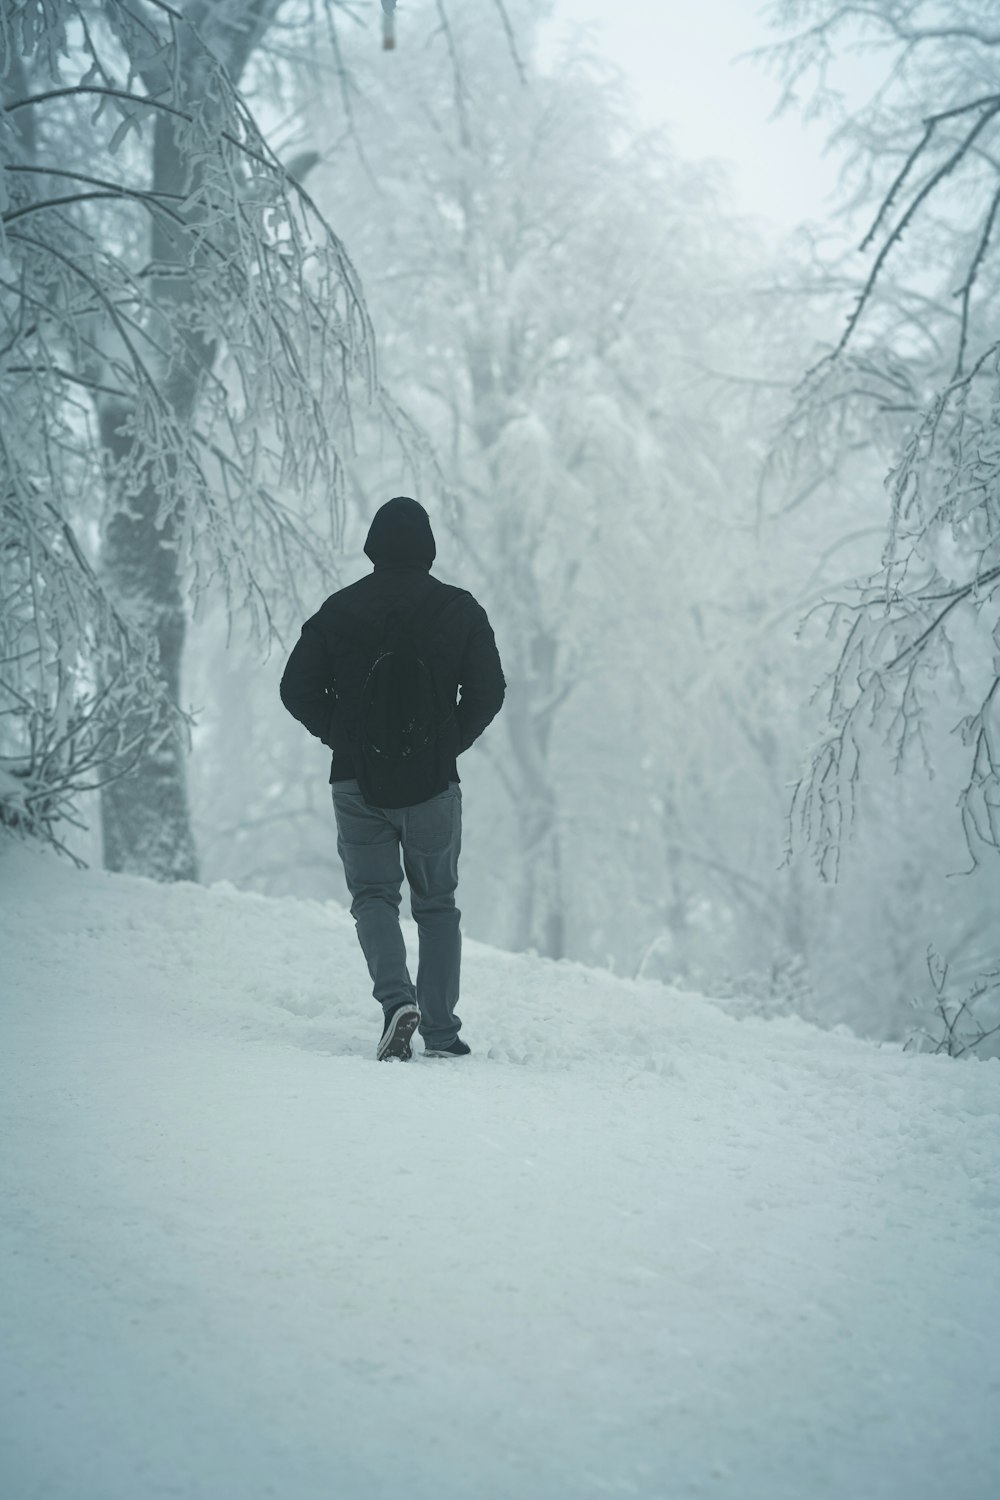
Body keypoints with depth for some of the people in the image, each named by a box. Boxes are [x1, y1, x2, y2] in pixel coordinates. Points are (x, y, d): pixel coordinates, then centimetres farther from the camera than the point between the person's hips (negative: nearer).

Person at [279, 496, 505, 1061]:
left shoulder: (340, 609, 1)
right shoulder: (459, 609, -1)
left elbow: (298, 689, 0)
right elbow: (488, 691, -3)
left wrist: (343, 739, 9)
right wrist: (452, 742, 8)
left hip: (359, 782, 0)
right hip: (434, 782, 0)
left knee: (374, 895, 9)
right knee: (437, 903, 12)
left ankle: (397, 999, -16)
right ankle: (442, 1032, 8)